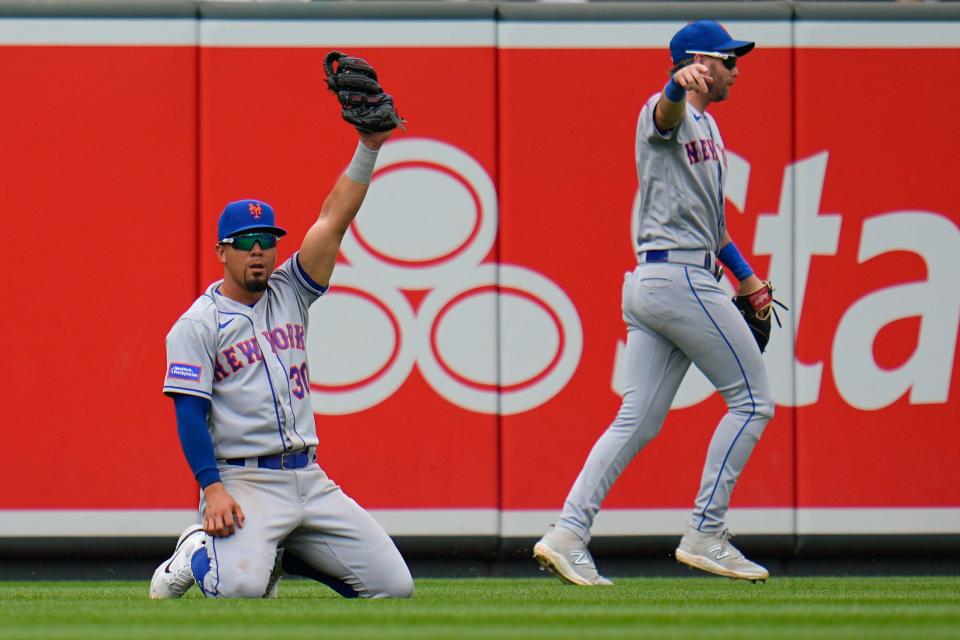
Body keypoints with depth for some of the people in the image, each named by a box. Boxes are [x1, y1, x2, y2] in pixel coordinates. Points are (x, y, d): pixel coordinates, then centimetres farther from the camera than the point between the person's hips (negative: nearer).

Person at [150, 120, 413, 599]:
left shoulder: (289, 293, 12)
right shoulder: (198, 324, -3)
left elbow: (334, 218, 4)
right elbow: (189, 413, -9)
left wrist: (368, 147, -7)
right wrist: (213, 489, -21)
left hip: (309, 478, 6)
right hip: (243, 482, -6)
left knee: (393, 586, -2)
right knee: (242, 588, -31)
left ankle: (278, 556, 19)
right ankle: (199, 555, 6)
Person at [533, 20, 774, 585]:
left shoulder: (708, 127, 23)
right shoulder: (666, 113, -7)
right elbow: (667, 112, -34)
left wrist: (743, 274, 27)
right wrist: (679, 85, -56)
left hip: (653, 282, 10)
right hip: (680, 278, -10)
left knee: (637, 421, 4)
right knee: (752, 399, -4)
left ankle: (568, 535, -2)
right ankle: (705, 536, -4)